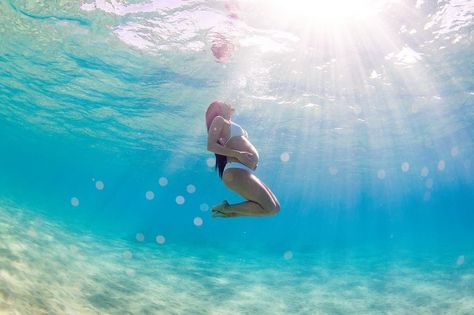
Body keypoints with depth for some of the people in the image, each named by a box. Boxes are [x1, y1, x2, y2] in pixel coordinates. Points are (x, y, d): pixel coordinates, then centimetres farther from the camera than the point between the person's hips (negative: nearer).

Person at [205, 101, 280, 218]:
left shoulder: (232, 125, 30)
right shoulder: (219, 120, 5)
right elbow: (211, 145, -9)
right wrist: (238, 154, -16)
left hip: (246, 172, 9)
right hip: (236, 171, -9)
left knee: (275, 207, 6)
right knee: (269, 208, -14)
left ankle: (229, 212, 8)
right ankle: (226, 208, -2)